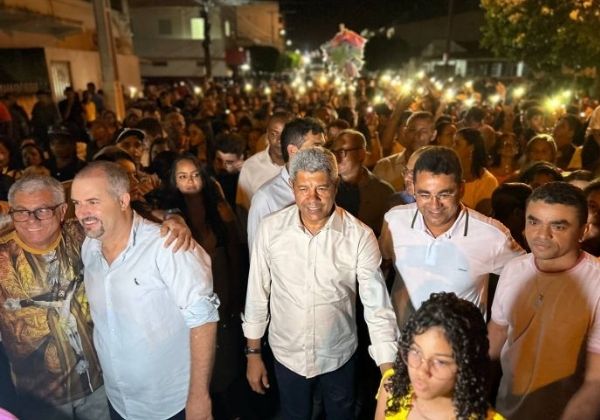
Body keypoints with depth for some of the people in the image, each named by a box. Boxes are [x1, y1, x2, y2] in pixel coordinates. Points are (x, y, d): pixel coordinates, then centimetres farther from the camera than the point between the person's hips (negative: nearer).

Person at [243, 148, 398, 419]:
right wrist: (253, 353, 1)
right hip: (287, 355, 1)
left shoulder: (360, 236, -20)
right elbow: (257, 294, -5)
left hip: (339, 356, -1)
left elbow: (377, 306, -16)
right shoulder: (270, 229, -16)